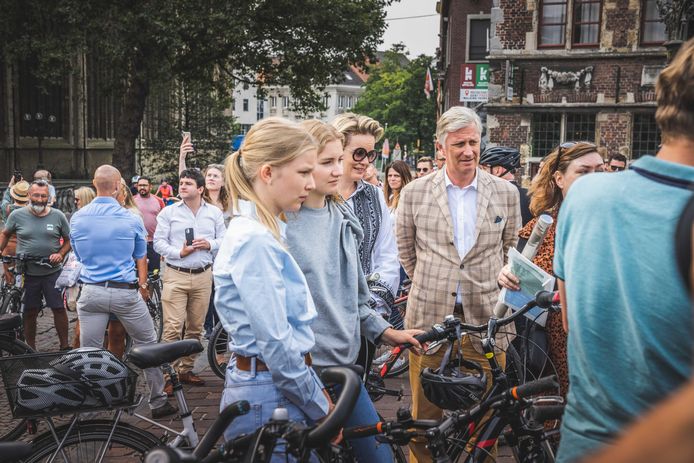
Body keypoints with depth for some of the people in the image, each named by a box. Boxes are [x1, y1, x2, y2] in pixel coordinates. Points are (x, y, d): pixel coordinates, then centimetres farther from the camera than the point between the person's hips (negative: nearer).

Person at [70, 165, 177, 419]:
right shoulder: (131, 219, -4)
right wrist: (143, 286, 23)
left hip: (91, 291, 2)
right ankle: (158, 402, 18)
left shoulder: (77, 218, 2)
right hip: (126, 292, -2)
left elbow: (79, 256, 15)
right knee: (147, 345, 12)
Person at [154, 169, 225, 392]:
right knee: (172, 327, -9)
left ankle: (186, 369, 21)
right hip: (175, 275, -3)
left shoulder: (214, 213, 9)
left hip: (203, 275, 3)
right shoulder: (169, 212, 4)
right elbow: (159, 242, 0)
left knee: (195, 327, 8)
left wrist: (210, 244, -10)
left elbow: (224, 239, 10)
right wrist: (179, 252, -13)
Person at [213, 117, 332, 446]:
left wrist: (318, 395, 10)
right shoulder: (255, 240, -20)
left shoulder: (261, 232, 10)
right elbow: (277, 344, -21)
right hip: (269, 400, -9)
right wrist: (321, 408, -10)